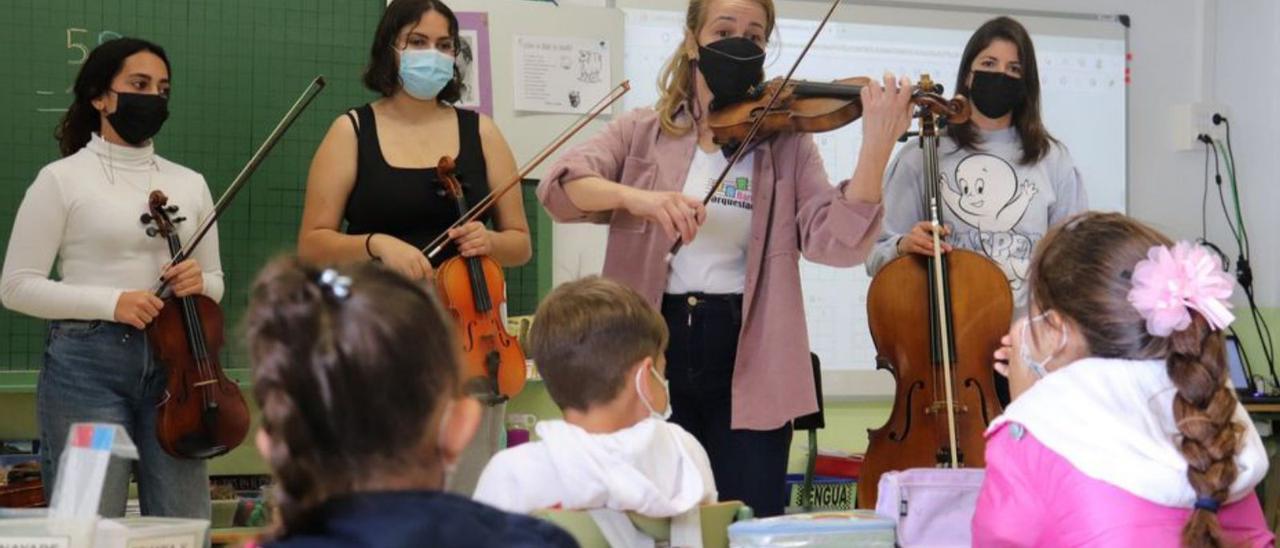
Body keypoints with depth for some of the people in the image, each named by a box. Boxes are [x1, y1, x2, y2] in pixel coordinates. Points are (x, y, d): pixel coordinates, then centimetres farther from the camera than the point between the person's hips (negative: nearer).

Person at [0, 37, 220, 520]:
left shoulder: (190, 184, 12)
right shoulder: (61, 180, 0)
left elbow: (216, 282, 20)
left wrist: (198, 282, -4)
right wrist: (110, 302, -15)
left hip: (173, 364, 4)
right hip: (87, 366, -4)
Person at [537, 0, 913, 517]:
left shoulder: (785, 144, 2)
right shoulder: (642, 132, 4)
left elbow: (837, 241, -12)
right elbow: (559, 185, -12)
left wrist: (877, 146, -26)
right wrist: (635, 196, -31)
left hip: (747, 361, -1)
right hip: (652, 352, 1)